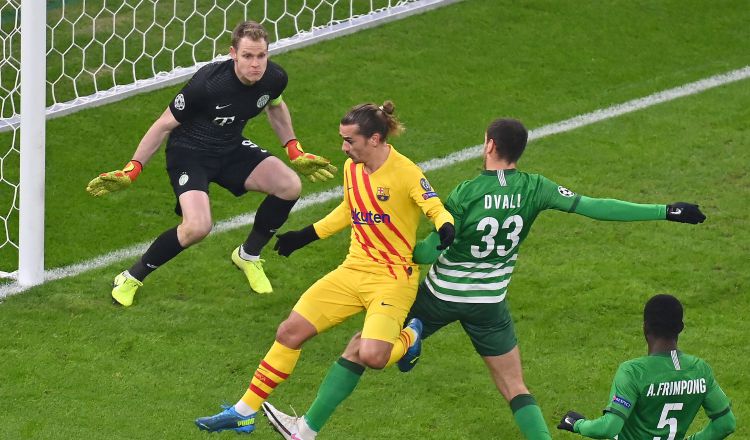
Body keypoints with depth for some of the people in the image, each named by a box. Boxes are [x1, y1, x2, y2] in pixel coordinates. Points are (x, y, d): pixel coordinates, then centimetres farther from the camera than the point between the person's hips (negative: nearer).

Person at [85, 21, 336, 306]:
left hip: (231, 148, 6)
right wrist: (132, 170, -15)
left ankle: (248, 256, 15)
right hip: (188, 151, -6)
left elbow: (275, 106, 14)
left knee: (290, 186, -10)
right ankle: (131, 279, -5)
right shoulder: (208, 84, -32)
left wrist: (295, 151, 16)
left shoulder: (274, 78, -15)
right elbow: (165, 124, -18)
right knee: (198, 227, -27)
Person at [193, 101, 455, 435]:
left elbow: (437, 210, -16)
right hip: (353, 271, 7)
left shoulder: (406, 173, -17)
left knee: (371, 356, -26)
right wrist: (304, 237, 26)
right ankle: (244, 412, 10)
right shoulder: (351, 168, 6)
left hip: (393, 279, -7)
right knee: (290, 332, -1)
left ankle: (409, 337, 11)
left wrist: (445, 229, -39)